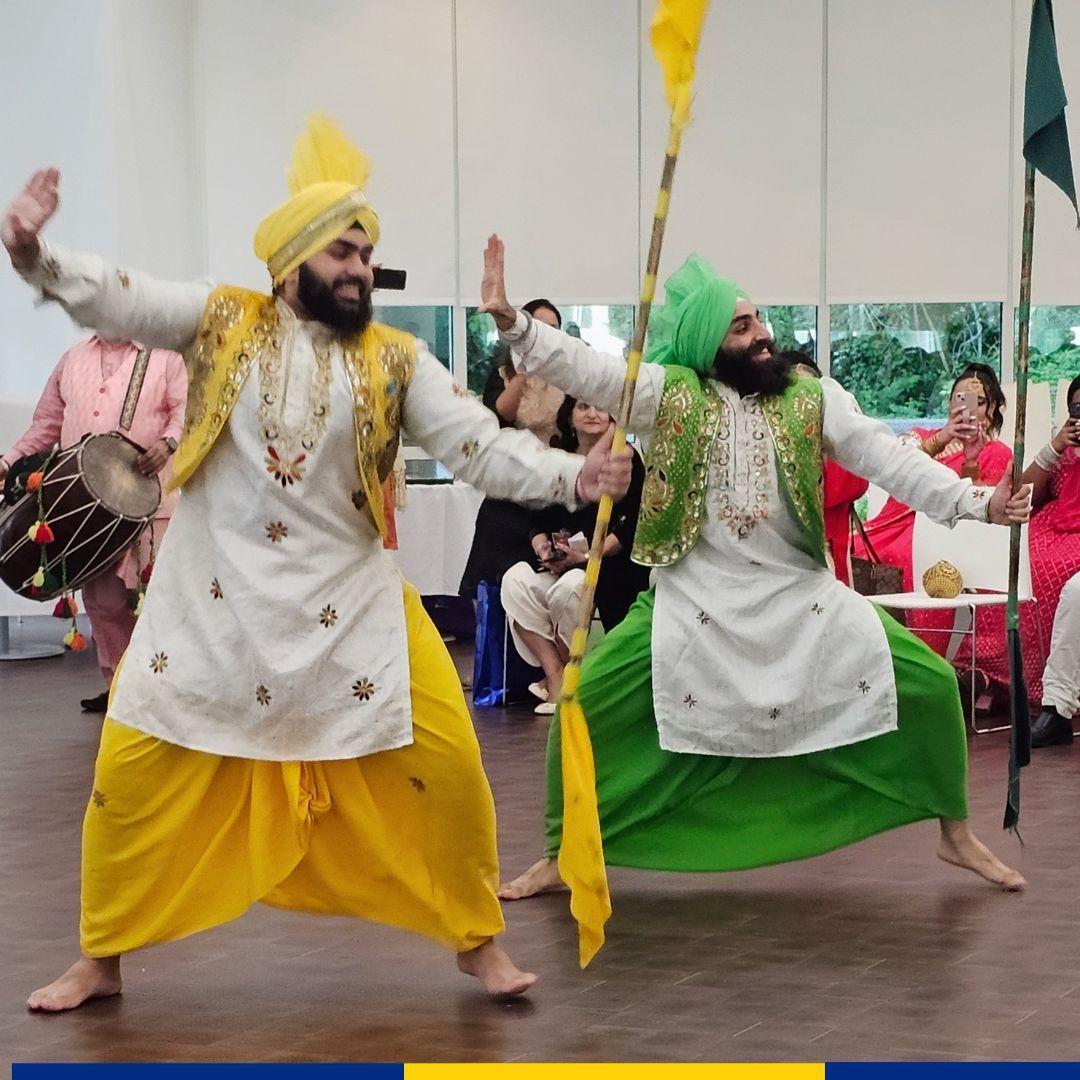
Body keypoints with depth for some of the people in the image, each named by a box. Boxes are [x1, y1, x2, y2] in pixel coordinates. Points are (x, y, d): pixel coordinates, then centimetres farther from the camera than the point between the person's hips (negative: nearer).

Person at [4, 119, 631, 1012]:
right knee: (134, 770, 1)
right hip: (213, 601, 0)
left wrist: (570, 476, -24)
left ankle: (477, 940, 16)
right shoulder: (222, 320, -1)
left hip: (349, 600, 1)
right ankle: (101, 960, 20)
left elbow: (480, 446, -7)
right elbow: (113, 300, -8)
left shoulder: (394, 358, -1)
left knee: (446, 761, -4)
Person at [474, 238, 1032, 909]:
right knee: (586, 703, -14)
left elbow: (888, 458, -5)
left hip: (803, 599, 2)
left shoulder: (809, 397, 0)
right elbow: (584, 369, -15)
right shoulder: (672, 395, -4)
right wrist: (511, 320, -31)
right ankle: (563, 856, 6)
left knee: (930, 685, -4)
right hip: (695, 603, -1)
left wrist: (976, 501, -17)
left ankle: (957, 832, 18)